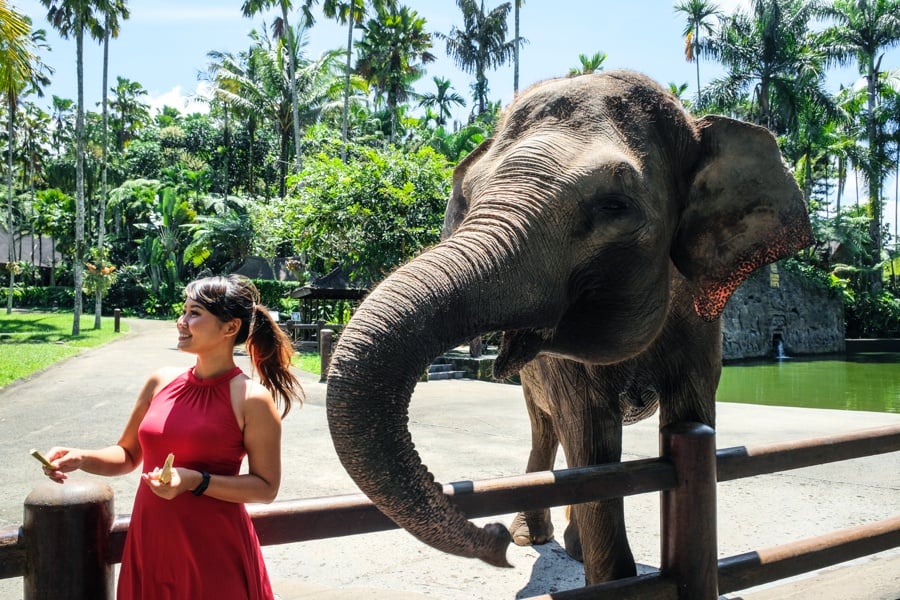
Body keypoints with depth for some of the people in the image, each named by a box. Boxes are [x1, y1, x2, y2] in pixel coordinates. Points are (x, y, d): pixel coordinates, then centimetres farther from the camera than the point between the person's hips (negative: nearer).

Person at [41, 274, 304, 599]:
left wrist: (196, 481, -21)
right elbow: (128, 455, 13)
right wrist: (82, 459, -5)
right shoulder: (161, 382, 4)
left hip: (215, 553, -5)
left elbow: (265, 487, -11)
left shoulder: (252, 399, -12)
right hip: (150, 543, 5)